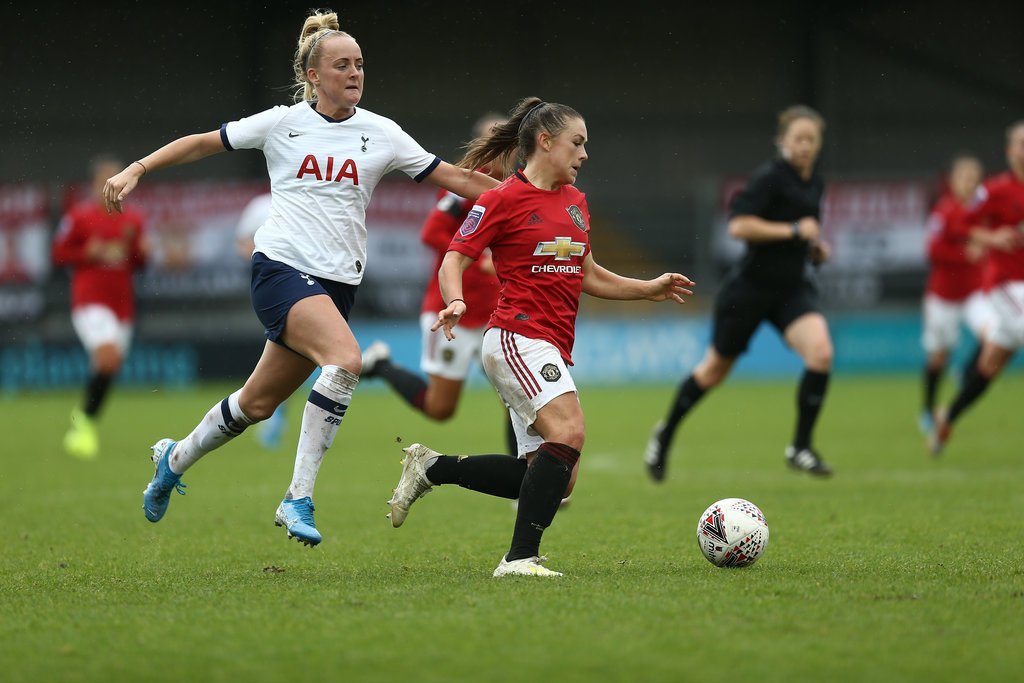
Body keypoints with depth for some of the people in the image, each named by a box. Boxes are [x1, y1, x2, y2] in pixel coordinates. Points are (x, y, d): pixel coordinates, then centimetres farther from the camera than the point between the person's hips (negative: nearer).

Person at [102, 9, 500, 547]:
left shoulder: (381, 134, 6)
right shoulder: (281, 123, 1)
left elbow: (451, 177, 8)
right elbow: (202, 143, 10)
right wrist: (136, 170, 4)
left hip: (337, 281, 4)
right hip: (281, 266, -4)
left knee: (258, 402, 10)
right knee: (345, 359, -29)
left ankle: (175, 459, 37)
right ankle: (298, 498, -24)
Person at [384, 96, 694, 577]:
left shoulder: (575, 201, 19)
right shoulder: (503, 199, -4)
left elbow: (586, 275, 29)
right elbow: (455, 259, -6)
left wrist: (650, 289, 24)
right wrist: (455, 301, -26)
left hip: (551, 351, 9)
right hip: (518, 336, -9)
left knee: (553, 478, 5)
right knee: (569, 430, -28)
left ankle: (431, 468, 17)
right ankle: (520, 557, -29)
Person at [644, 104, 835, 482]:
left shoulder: (815, 182, 8)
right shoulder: (770, 177, -16)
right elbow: (738, 225, -26)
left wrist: (816, 246, 7)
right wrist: (794, 230, -24)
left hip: (792, 288, 6)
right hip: (751, 286, -6)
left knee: (821, 353, -19)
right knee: (716, 368, 9)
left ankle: (801, 447, -7)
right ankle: (665, 433, 33)